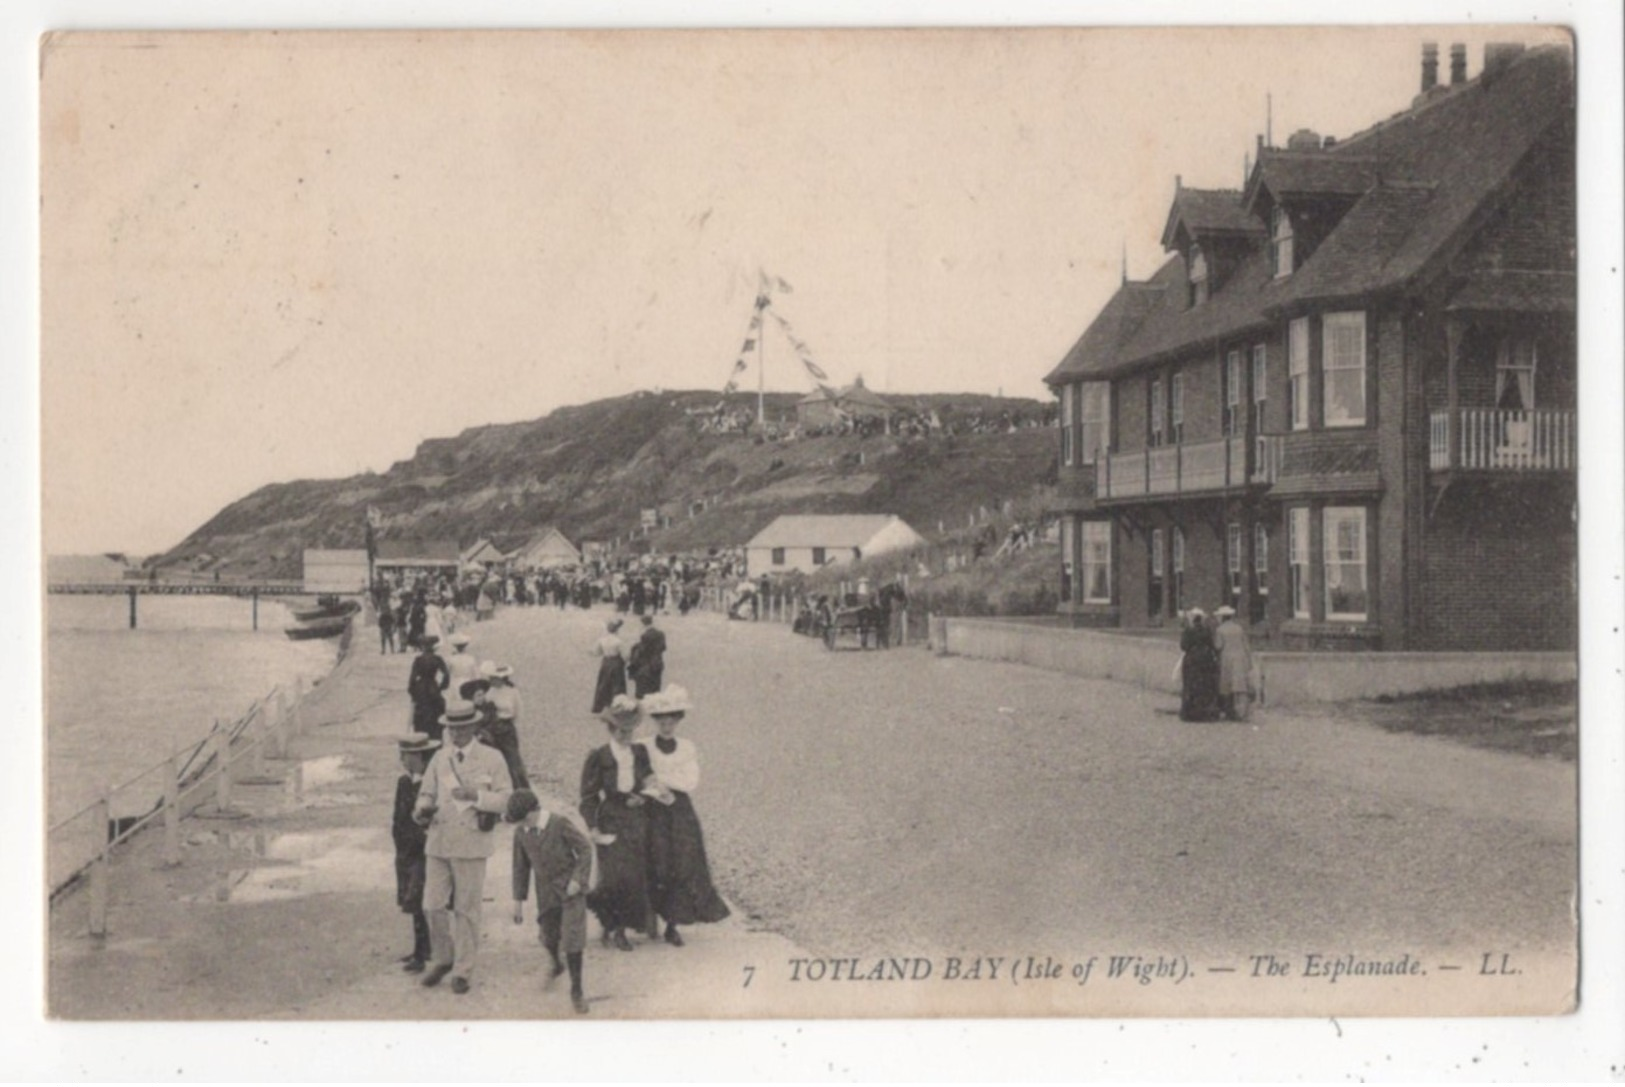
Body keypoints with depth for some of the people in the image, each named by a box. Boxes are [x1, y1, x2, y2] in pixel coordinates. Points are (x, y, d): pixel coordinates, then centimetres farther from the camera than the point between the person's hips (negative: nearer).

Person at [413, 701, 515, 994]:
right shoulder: (439, 758, 10)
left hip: (471, 843, -3)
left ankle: (463, 971, 13)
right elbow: (427, 793, 15)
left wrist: (476, 796, -17)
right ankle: (442, 959, 23)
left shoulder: (491, 759, 0)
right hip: (439, 841, 3)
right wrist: (423, 809, -7)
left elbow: (506, 799, -4)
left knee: (467, 910, 2)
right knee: (433, 905, 1)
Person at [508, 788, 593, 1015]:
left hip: (570, 886, -4)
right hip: (546, 890, 4)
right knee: (549, 936, 14)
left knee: (572, 937, -10)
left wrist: (578, 879, -19)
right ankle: (557, 964, 49)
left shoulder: (560, 823, -18)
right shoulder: (521, 832, -4)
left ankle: (576, 990, 0)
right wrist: (518, 900, 8)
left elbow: (585, 848, -12)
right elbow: (520, 867, 6)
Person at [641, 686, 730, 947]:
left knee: (683, 868, -2)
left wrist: (662, 780, -14)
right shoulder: (645, 749, -1)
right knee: (657, 869, -3)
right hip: (655, 815, -2)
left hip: (682, 813, 2)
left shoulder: (688, 748, 4)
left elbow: (691, 782, -7)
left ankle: (672, 925, 7)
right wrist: (663, 795, -21)